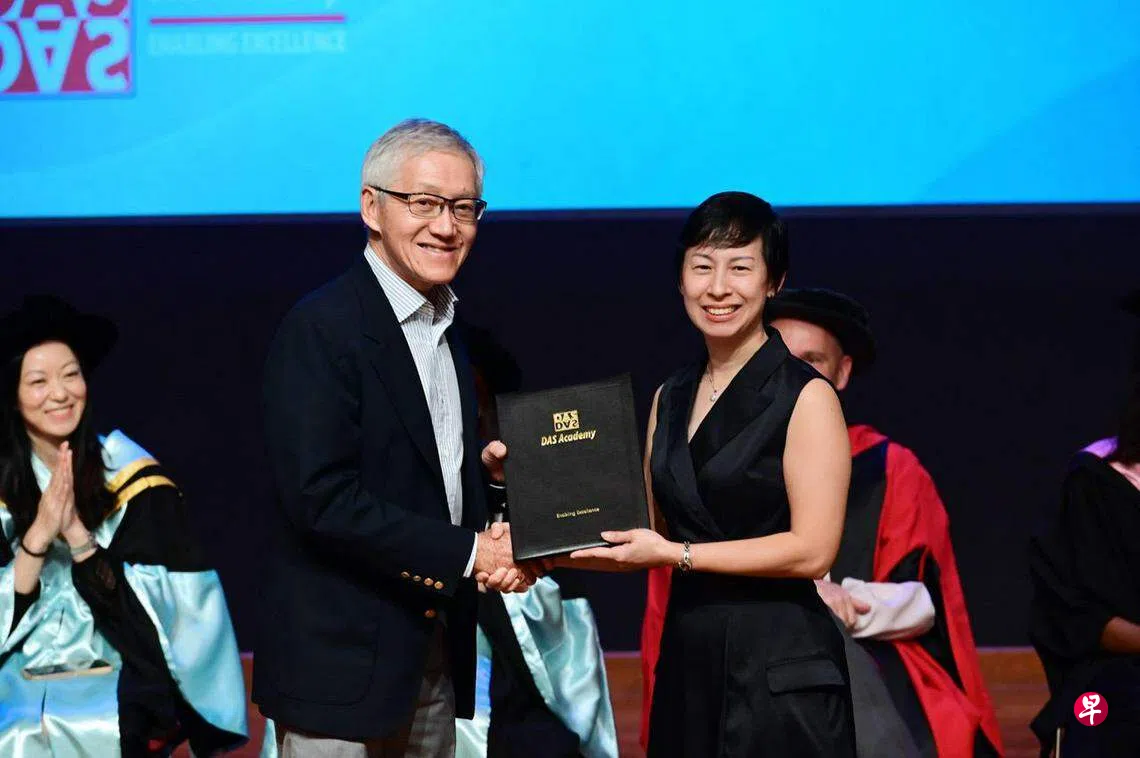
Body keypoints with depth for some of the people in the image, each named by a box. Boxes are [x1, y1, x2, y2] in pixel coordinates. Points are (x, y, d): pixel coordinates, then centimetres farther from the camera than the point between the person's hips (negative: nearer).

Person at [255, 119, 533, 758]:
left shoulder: (446, 329, 13)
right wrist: (465, 554, -17)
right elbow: (321, 498, -21)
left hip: (435, 652, 8)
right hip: (342, 658, -8)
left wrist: (496, 547, -3)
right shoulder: (322, 328, -14)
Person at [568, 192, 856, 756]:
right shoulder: (670, 398, 13)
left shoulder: (806, 397, -8)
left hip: (778, 668, -6)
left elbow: (811, 550, -14)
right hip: (687, 661, 6)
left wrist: (674, 555, -15)